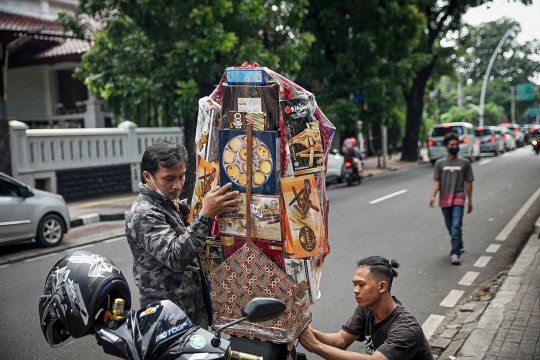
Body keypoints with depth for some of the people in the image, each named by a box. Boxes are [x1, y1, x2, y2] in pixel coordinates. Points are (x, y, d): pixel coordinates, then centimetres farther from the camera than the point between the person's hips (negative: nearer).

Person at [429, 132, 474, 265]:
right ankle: (459, 246, 37)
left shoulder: (464, 163, 2)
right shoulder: (440, 163, 3)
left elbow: (468, 183, 6)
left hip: (458, 199, -2)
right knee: (450, 227, 14)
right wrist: (433, 196, -17)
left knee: (456, 226, -14)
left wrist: (470, 201, 6)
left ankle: (455, 253, -14)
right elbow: (436, 181, -2)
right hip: (445, 200, 2)